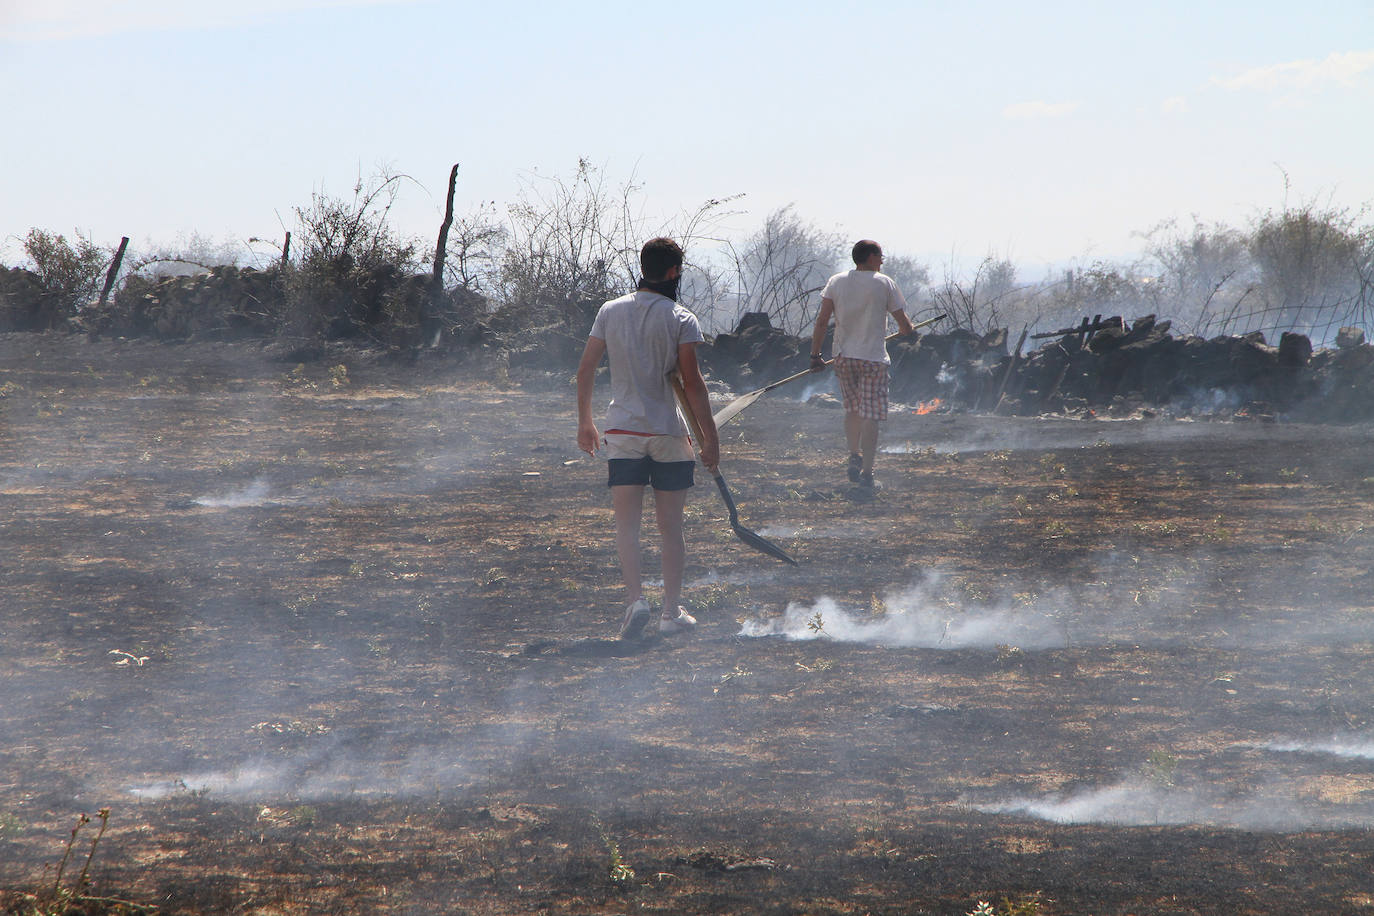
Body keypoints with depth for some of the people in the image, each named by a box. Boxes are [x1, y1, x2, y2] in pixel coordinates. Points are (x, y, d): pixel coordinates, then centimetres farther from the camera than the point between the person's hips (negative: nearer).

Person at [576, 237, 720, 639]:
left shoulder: (610, 312, 4)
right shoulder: (682, 319, -6)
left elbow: (585, 371, 5)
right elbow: (692, 383, -11)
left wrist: (585, 422, 16)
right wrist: (710, 436, -7)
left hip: (622, 431, 2)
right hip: (669, 434, -2)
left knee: (627, 522, 2)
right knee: (671, 526, 6)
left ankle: (635, 598, -17)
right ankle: (671, 612, 8)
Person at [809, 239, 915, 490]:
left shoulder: (836, 281, 3)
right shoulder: (884, 283, -4)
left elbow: (822, 320, -3)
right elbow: (903, 323, -1)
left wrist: (815, 354, 0)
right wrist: (910, 331, 22)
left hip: (843, 356, 3)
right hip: (873, 357, -3)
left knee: (852, 409, 23)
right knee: (870, 417, 0)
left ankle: (854, 456, 14)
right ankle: (866, 473, -2)